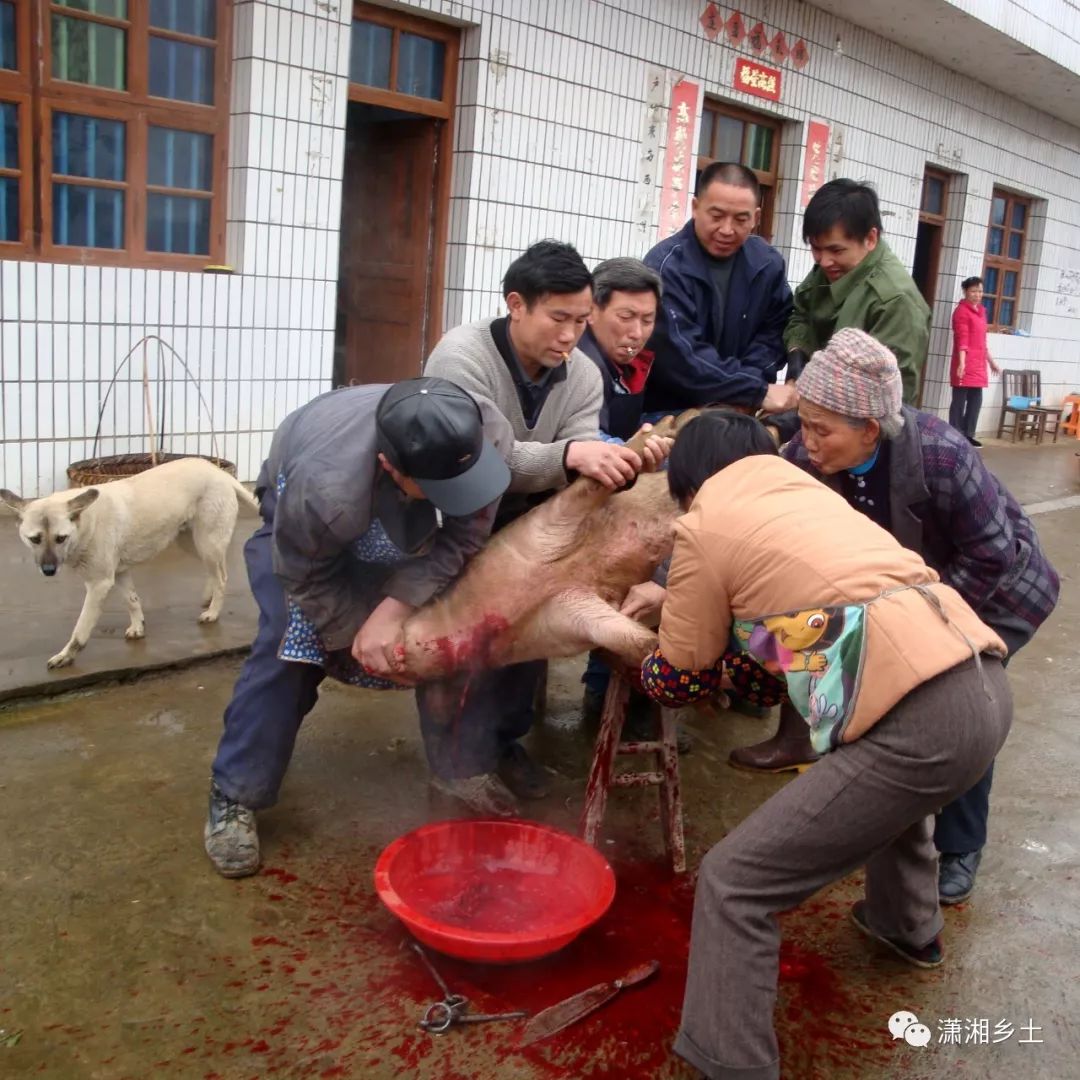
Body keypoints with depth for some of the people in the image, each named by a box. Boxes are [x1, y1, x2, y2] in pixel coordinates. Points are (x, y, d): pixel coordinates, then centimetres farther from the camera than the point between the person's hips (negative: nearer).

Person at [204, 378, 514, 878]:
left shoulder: (489, 433, -38)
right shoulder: (324, 489, -47)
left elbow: (462, 536, -28)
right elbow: (305, 578, -26)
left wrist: (395, 607, -35)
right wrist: (357, 632, -19)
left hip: (396, 520, 4)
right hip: (295, 507, -4)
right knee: (289, 645, -17)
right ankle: (234, 798, -3)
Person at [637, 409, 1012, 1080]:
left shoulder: (705, 525, 3)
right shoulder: (802, 487, 24)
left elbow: (683, 677, 12)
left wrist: (646, 664, 34)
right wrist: (673, 605, 34)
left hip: (924, 720, -9)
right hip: (985, 684, 9)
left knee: (736, 884, -1)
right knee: (890, 791, 41)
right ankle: (909, 926, 63)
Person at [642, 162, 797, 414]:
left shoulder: (768, 264, 2)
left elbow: (773, 334, 5)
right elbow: (681, 356, -21)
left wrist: (740, 397, -11)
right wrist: (757, 393, -22)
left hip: (737, 412, 4)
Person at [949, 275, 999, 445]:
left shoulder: (981, 311, 17)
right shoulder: (962, 311, -9)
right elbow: (962, 340, -18)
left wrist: (990, 361, 27)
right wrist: (961, 363, -27)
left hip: (979, 365, 8)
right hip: (965, 364, -8)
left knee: (976, 400, 10)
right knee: (959, 400, -4)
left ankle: (968, 435, 18)